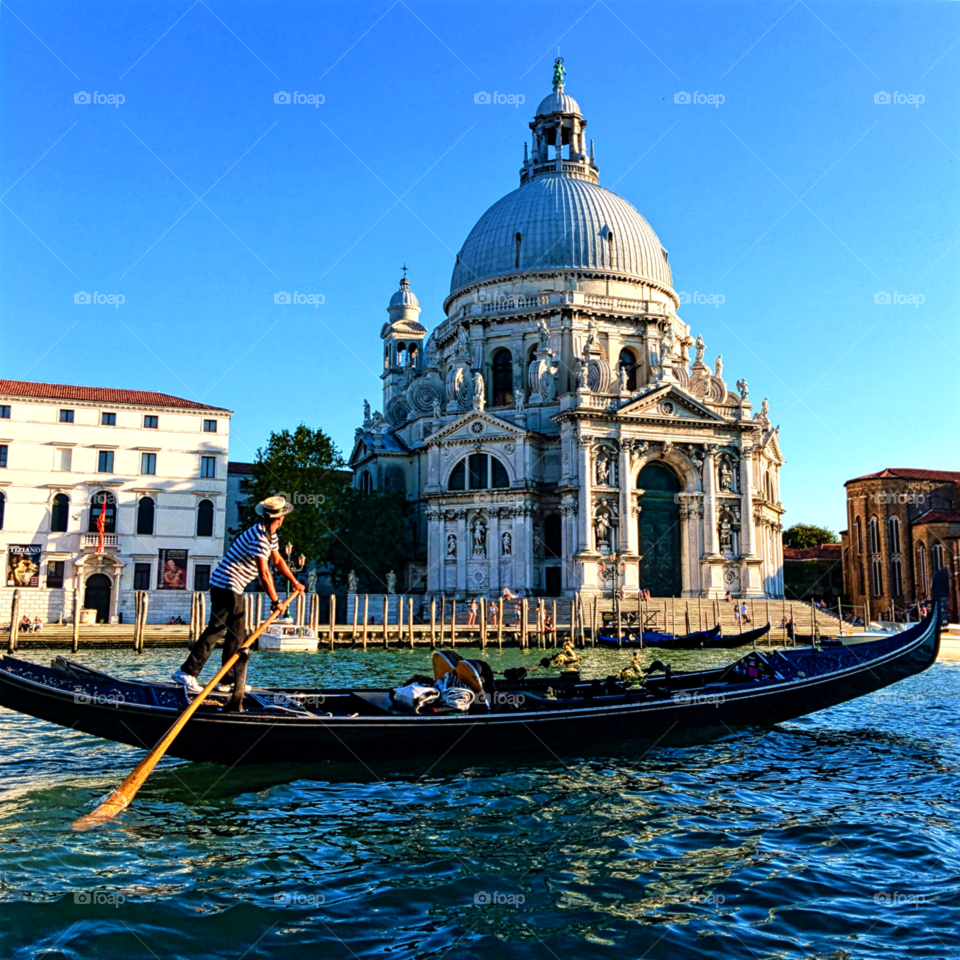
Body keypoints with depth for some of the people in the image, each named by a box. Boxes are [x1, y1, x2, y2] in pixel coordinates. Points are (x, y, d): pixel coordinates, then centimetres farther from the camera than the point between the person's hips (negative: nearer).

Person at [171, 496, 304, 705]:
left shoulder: (270, 535, 11)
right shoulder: (258, 537, -21)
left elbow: (278, 560, 25)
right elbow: (264, 573, -23)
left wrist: (294, 582, 29)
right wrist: (275, 600, -18)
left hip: (234, 588, 10)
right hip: (225, 585, -10)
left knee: (236, 634, 9)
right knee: (217, 628, -14)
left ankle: (229, 681, 13)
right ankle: (187, 672, -12)